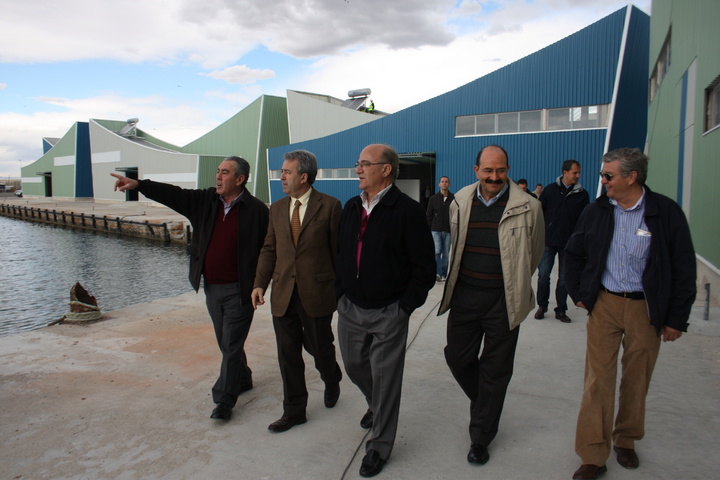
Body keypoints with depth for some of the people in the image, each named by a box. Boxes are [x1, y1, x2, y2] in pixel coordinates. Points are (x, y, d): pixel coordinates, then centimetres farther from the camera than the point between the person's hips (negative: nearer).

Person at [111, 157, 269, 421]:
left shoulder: (256, 210, -12)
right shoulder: (205, 201, 6)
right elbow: (173, 195, 1)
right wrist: (138, 185, -10)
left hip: (239, 291, -6)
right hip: (211, 288, 6)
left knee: (231, 344, 0)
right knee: (226, 343, 19)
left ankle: (224, 400, 11)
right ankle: (243, 379, 40)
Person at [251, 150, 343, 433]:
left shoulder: (330, 206, -6)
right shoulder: (277, 209, 9)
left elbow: (339, 250, -4)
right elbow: (269, 249, 11)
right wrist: (260, 283, 0)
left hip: (316, 293, -4)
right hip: (283, 295, 5)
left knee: (320, 348, 12)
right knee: (288, 356, 11)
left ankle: (332, 380, 45)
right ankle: (294, 410, 27)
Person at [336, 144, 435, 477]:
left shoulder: (407, 210, -13)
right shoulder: (351, 208, 7)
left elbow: (425, 267, -12)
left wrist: (406, 306, -12)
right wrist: (340, 292, 9)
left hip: (388, 313, -6)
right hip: (350, 308, 6)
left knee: (385, 378, 6)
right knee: (355, 367, 21)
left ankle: (379, 446, 25)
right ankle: (376, 405, 51)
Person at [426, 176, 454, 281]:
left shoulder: (454, 198, -1)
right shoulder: (433, 199, 4)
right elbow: (429, 216, 8)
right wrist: (430, 229, 4)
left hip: (448, 231, 0)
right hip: (436, 231, 0)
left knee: (446, 254, 7)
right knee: (437, 252, -11)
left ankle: (443, 274, 18)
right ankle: (438, 273, -7)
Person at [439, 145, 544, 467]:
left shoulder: (528, 207, -8)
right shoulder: (460, 203, 2)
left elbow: (534, 255, 5)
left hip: (503, 301, -3)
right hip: (464, 296, 4)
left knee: (495, 371, 8)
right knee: (457, 357, 12)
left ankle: (481, 437, 27)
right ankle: (485, 403, 43)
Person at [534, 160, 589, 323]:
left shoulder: (582, 194, 3)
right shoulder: (550, 190, 2)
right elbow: (539, 213, 5)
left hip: (569, 243, 1)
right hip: (548, 241, -1)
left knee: (564, 278, 7)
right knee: (543, 275, 1)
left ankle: (561, 310, 18)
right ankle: (542, 306, 18)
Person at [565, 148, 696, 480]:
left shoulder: (666, 212, -7)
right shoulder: (596, 211, 0)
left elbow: (684, 268, -2)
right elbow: (574, 253, 13)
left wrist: (676, 318, -2)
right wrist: (578, 293, 7)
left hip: (646, 308, -1)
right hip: (604, 304, 1)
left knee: (637, 380, 13)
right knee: (598, 378, 0)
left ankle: (625, 440, 35)